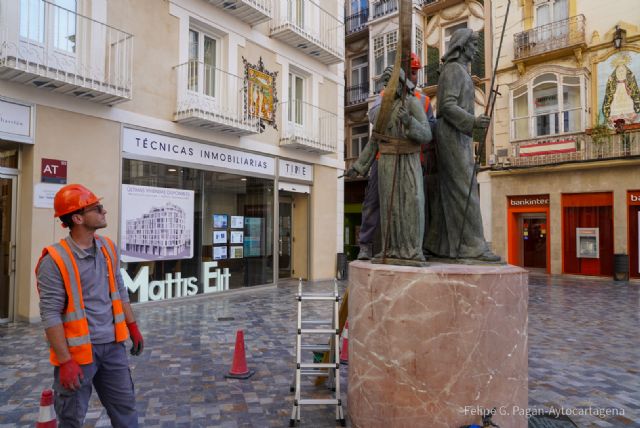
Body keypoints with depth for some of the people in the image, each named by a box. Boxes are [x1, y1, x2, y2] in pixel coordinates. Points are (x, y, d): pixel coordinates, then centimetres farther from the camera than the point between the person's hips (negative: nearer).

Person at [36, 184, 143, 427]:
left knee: (125, 408, 15)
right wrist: (65, 361, -19)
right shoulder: (55, 261, -17)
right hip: (79, 349, -5)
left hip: (112, 345, 6)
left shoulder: (108, 248, 3)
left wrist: (133, 328, 13)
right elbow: (50, 314, -18)